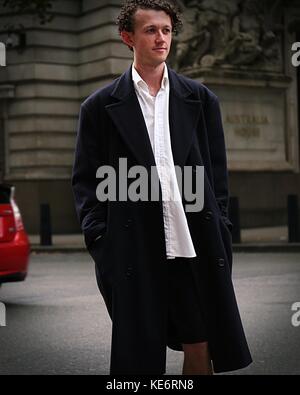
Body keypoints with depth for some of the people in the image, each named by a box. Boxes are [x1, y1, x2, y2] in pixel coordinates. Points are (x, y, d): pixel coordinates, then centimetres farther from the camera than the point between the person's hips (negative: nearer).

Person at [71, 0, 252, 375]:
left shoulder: (201, 99, 10)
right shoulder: (100, 106, 4)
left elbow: (217, 172, 12)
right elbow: (85, 181, 4)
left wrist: (220, 231, 6)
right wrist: (100, 241, -4)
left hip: (197, 246, 2)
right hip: (134, 251, -2)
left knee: (201, 347, 8)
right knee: (139, 357, 4)